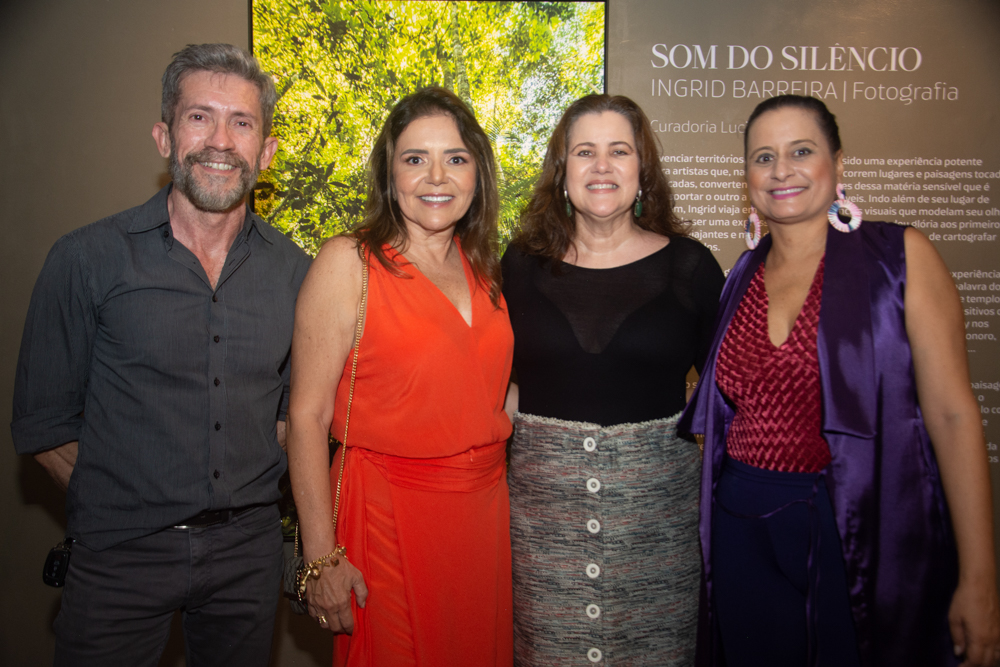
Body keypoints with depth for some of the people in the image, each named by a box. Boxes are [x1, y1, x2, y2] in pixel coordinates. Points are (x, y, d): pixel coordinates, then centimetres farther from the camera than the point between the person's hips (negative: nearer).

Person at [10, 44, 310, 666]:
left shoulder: (293, 269, -1)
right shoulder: (88, 259, -8)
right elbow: (43, 425, -3)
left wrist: (244, 496, 3)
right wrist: (124, 508, -4)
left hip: (249, 548, 3)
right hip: (120, 558, -2)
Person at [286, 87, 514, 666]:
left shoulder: (483, 266, 7)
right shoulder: (348, 262, -10)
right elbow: (308, 416, -12)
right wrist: (321, 556, -13)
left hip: (485, 510, 6)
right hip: (389, 514, -5)